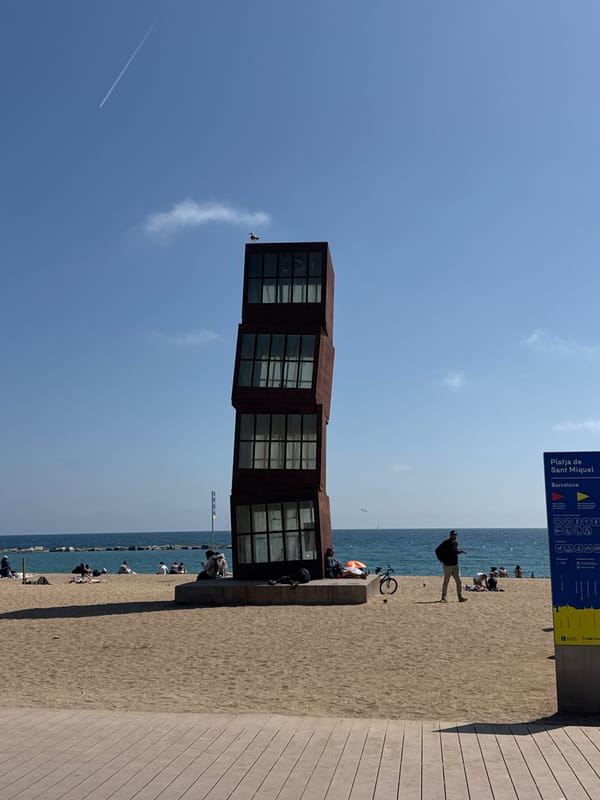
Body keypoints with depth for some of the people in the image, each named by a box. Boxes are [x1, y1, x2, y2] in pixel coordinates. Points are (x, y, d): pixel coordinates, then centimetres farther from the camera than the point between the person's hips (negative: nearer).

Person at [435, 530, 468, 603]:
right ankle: (443, 597, 10)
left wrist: (461, 551, 10)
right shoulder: (446, 543, -12)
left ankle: (460, 597, 4)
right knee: (446, 581, 1)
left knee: (458, 581, 1)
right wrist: (441, 560, -12)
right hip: (448, 565, -6)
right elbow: (437, 550, -12)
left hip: (455, 565, 6)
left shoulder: (456, 543, 10)